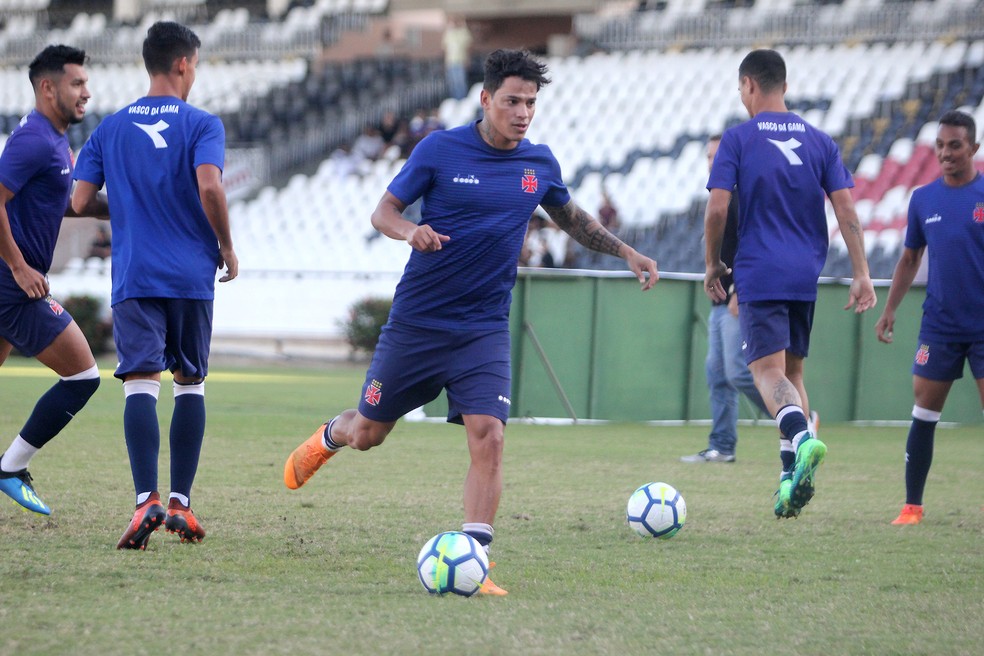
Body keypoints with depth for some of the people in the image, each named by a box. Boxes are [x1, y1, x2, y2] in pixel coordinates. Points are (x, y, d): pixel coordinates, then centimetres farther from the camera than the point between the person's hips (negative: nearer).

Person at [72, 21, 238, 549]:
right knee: (190, 382, 13)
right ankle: (180, 502, 8)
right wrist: (227, 247, -3)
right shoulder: (202, 124, -1)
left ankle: (146, 500, -24)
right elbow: (209, 187, -17)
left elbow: (79, 202, 5)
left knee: (140, 383, -7)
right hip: (192, 276, -1)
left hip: (133, 278, 1)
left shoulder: (110, 128, 9)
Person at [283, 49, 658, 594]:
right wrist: (410, 232, -24)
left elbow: (570, 217, 23)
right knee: (368, 433, 11)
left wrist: (625, 251, 17)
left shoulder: (540, 165, 3)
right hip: (416, 320, -1)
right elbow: (385, 210, -2)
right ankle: (330, 436, 48)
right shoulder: (439, 149, -8)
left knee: (487, 437, -17)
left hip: (484, 329, 2)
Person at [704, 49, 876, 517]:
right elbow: (845, 208, 3)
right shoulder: (819, 141, 9)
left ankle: (801, 436, -38)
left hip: (759, 274, -4)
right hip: (806, 275, 5)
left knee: (768, 370, -9)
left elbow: (717, 209, -8)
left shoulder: (737, 139, -2)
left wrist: (712, 265, 5)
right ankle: (791, 477, 8)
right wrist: (861, 274, 3)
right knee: (792, 371, 15)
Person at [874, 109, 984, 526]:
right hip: (939, 326, 3)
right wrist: (889, 311, 9)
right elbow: (909, 260, 15)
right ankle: (912, 506, 7)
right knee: (924, 414, 0)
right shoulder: (923, 199, 6)